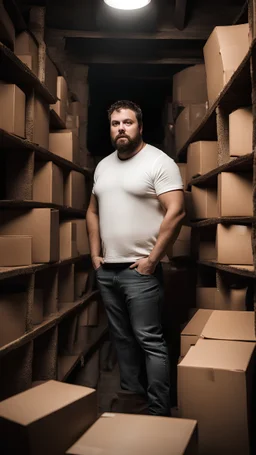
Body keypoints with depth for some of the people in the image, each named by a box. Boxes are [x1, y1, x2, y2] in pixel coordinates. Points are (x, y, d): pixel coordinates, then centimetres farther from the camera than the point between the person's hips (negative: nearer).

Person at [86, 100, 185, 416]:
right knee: (122, 338, 17)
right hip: (107, 270, 7)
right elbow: (93, 212, 20)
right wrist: (95, 254, 11)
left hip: (139, 270, -7)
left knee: (149, 340, -2)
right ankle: (130, 396, 33)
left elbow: (175, 212, -16)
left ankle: (159, 412, 11)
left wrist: (152, 260, -17)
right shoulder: (103, 165, 14)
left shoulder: (159, 162, -8)